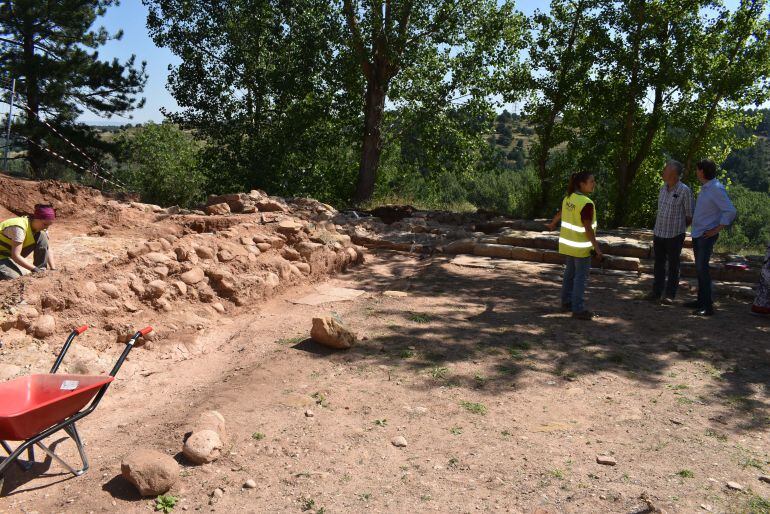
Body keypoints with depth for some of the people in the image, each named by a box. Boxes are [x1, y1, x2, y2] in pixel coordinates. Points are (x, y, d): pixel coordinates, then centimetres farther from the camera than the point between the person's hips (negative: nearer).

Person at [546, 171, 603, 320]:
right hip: (581, 246, -8)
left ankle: (566, 302, 30)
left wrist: (552, 224, 38)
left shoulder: (568, 198, 1)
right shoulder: (586, 203, -23)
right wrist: (597, 247, -19)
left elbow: (560, 213, 19)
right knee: (581, 277, 0)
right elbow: (588, 228, -24)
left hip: (569, 243, 8)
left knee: (570, 273, 19)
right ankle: (578, 309, 5)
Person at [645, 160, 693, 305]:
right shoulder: (663, 189, 8)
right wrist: (656, 229, 12)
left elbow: (690, 216, -6)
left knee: (673, 266, 5)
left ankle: (670, 295, 11)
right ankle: (656, 292, 20)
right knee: (659, 264, 12)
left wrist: (678, 228, 2)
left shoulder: (684, 191, -11)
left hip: (675, 235, -6)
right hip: (659, 233, 6)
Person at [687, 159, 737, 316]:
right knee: (699, 268, 14)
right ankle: (701, 300, 23)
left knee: (702, 268, -10)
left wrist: (716, 229, -18)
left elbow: (731, 211, -21)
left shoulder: (716, 189, -16)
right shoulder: (705, 187, 11)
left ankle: (707, 306, -5)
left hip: (707, 236, -9)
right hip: (697, 234, 9)